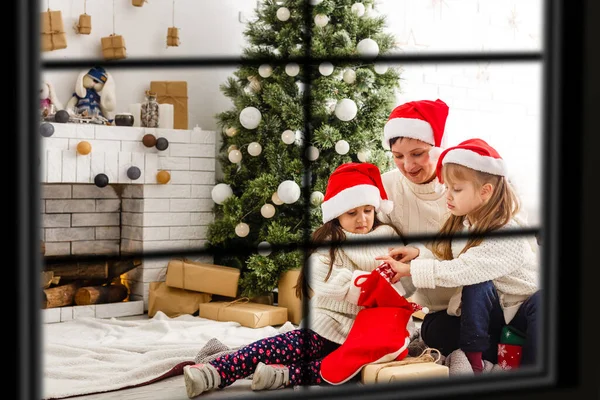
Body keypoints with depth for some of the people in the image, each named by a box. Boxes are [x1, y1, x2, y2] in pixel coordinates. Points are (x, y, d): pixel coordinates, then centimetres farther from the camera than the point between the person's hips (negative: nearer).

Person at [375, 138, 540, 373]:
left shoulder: (507, 237, -29)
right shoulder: (462, 224, -2)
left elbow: (459, 270, -36)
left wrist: (409, 269, -32)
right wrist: (419, 253, -19)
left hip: (523, 307, -5)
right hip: (489, 309, 5)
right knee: (433, 331, -20)